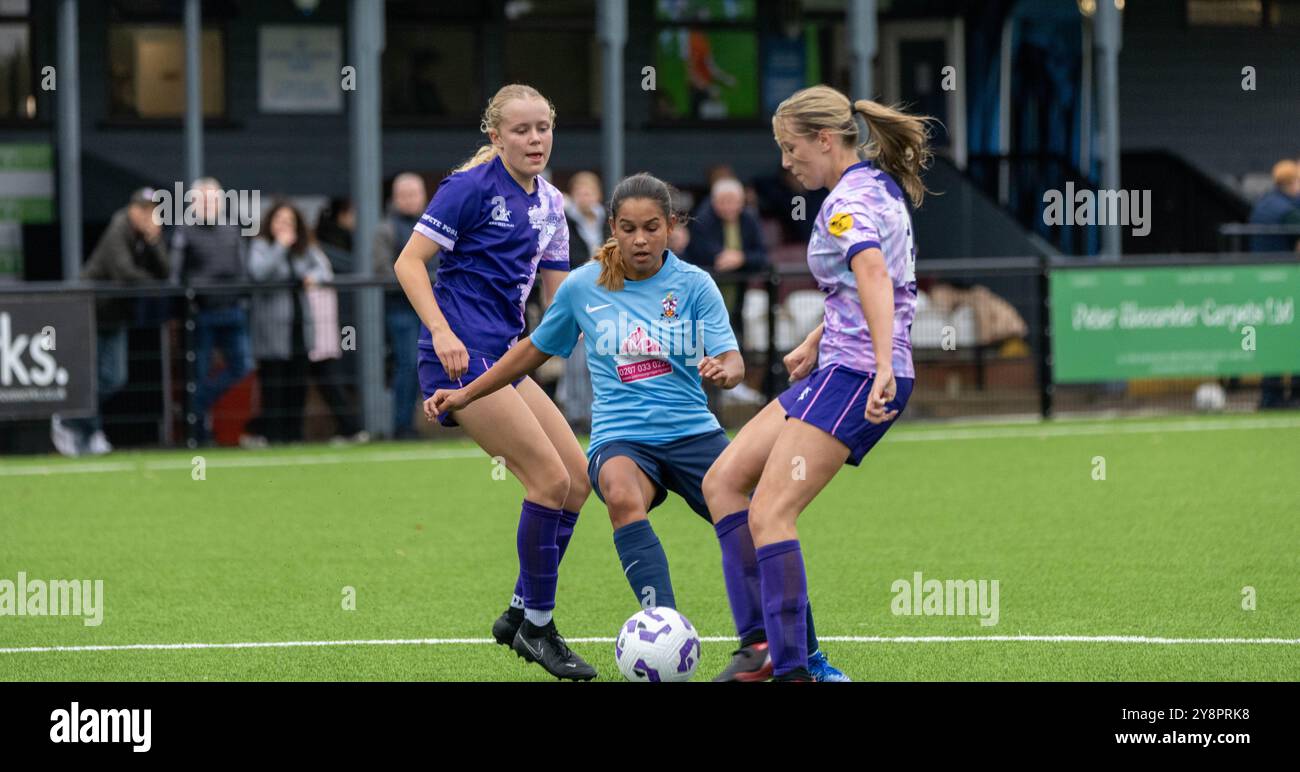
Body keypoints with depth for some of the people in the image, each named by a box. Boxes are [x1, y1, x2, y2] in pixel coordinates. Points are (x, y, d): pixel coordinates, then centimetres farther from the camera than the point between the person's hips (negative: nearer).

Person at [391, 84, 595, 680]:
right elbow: (409, 262, -11)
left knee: (578, 477, 5)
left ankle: (520, 614, 16)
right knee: (551, 478, -14)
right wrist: (441, 330, -22)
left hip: (502, 360, 9)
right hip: (461, 358, -9)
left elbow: (558, 297, 20)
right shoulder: (474, 186, -9)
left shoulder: (549, 204, 15)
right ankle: (537, 625, -2)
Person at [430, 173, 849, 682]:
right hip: (620, 438, -1)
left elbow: (733, 362, -8)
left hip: (692, 432, 1)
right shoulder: (583, 287, 3)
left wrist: (723, 370, -32)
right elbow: (534, 350, 18)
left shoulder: (694, 285, 1)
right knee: (623, 498, -36)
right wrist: (464, 395, 17)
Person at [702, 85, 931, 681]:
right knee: (722, 482, 9)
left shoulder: (850, 200, -15)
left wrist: (883, 368, -45)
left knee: (769, 514, -16)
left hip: (855, 378, -11)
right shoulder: (878, 186, 17)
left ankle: (791, 670, -19)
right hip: (839, 370, 11)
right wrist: (816, 342, 38)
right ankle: (762, 640, 4)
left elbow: (874, 274, -33)